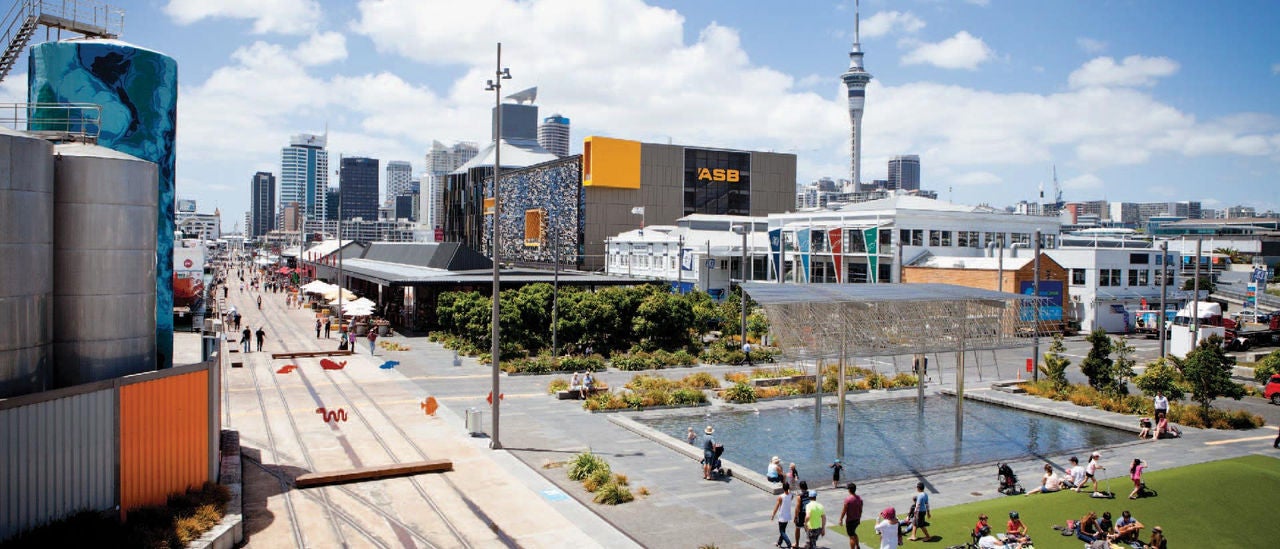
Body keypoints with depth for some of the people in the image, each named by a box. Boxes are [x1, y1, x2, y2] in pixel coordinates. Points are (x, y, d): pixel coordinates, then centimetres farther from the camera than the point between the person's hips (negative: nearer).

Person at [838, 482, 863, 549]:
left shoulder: (848, 499, -22)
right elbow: (860, 510, 7)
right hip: (857, 519, 7)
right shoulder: (859, 498, -3)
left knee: (851, 536, 3)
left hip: (850, 520, -7)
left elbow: (844, 510, -17)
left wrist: (841, 519, -6)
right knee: (853, 533, 27)